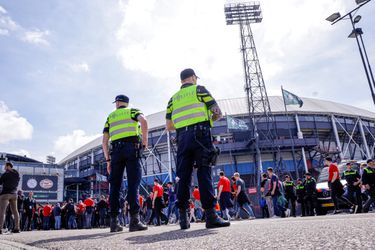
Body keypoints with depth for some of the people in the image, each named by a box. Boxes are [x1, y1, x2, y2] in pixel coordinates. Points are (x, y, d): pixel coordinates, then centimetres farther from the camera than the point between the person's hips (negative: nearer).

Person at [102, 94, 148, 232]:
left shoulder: (110, 116, 24)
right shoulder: (132, 111, 15)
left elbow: (104, 141, 14)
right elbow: (143, 120, -11)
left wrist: (108, 159, 16)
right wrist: (145, 141, -5)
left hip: (116, 150, 3)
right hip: (131, 148, -3)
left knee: (115, 185, 5)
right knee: (133, 183, -7)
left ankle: (114, 221, 4)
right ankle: (134, 220, -16)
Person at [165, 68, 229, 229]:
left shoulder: (173, 98, 21)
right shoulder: (199, 89, 10)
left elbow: (169, 126, 17)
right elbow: (218, 113, 5)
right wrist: (207, 120, 24)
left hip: (182, 138, 4)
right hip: (200, 134, -4)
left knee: (183, 176, 3)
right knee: (204, 173, -8)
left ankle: (183, 217, 1)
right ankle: (210, 215, -12)